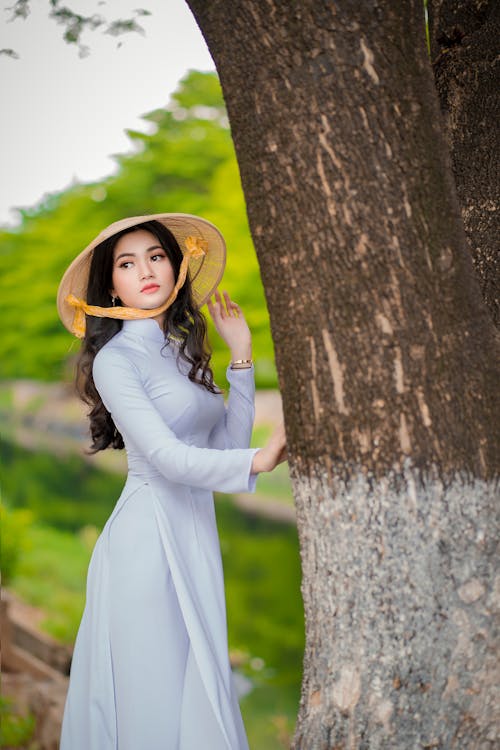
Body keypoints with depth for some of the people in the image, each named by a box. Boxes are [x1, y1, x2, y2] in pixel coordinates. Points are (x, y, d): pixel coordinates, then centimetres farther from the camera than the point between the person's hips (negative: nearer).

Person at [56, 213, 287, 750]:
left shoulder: (184, 350, 15)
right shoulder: (115, 358, -7)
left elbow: (228, 440, 7)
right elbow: (167, 457, -18)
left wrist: (241, 355, 7)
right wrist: (258, 461, -26)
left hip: (195, 535, 7)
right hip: (149, 537, -7)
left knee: (197, 690, 8)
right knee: (156, 699, -2)